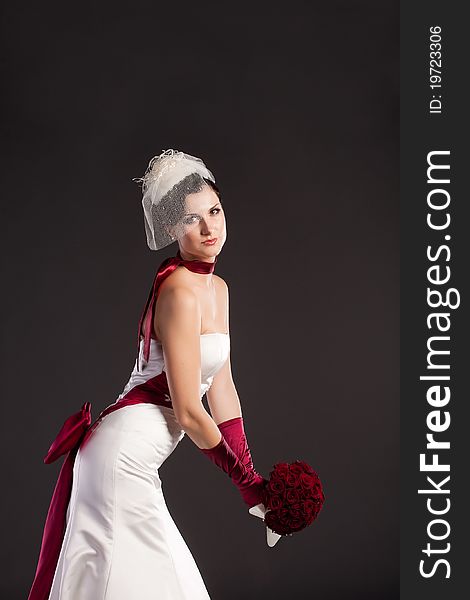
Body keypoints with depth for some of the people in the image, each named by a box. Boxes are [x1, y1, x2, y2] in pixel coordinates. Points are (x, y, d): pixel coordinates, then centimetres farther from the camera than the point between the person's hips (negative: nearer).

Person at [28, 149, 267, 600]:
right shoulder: (179, 290, -17)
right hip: (124, 456, -10)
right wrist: (248, 483, -7)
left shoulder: (217, 289, 12)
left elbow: (222, 391, 14)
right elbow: (188, 413, -17)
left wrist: (252, 476, 10)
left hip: (135, 459, 10)